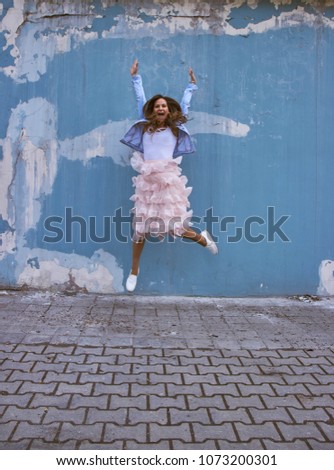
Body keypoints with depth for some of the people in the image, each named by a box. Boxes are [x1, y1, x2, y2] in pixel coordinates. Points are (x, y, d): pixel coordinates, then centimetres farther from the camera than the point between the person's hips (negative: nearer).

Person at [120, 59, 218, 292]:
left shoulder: (175, 128, 11)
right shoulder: (145, 126, 15)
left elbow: (184, 105, 22)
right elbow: (141, 100, 23)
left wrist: (192, 85, 31)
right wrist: (136, 78, 29)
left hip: (168, 179, -2)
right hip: (147, 181, 2)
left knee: (172, 226, -6)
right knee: (141, 226, 2)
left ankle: (202, 238, 25)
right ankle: (134, 271, 15)